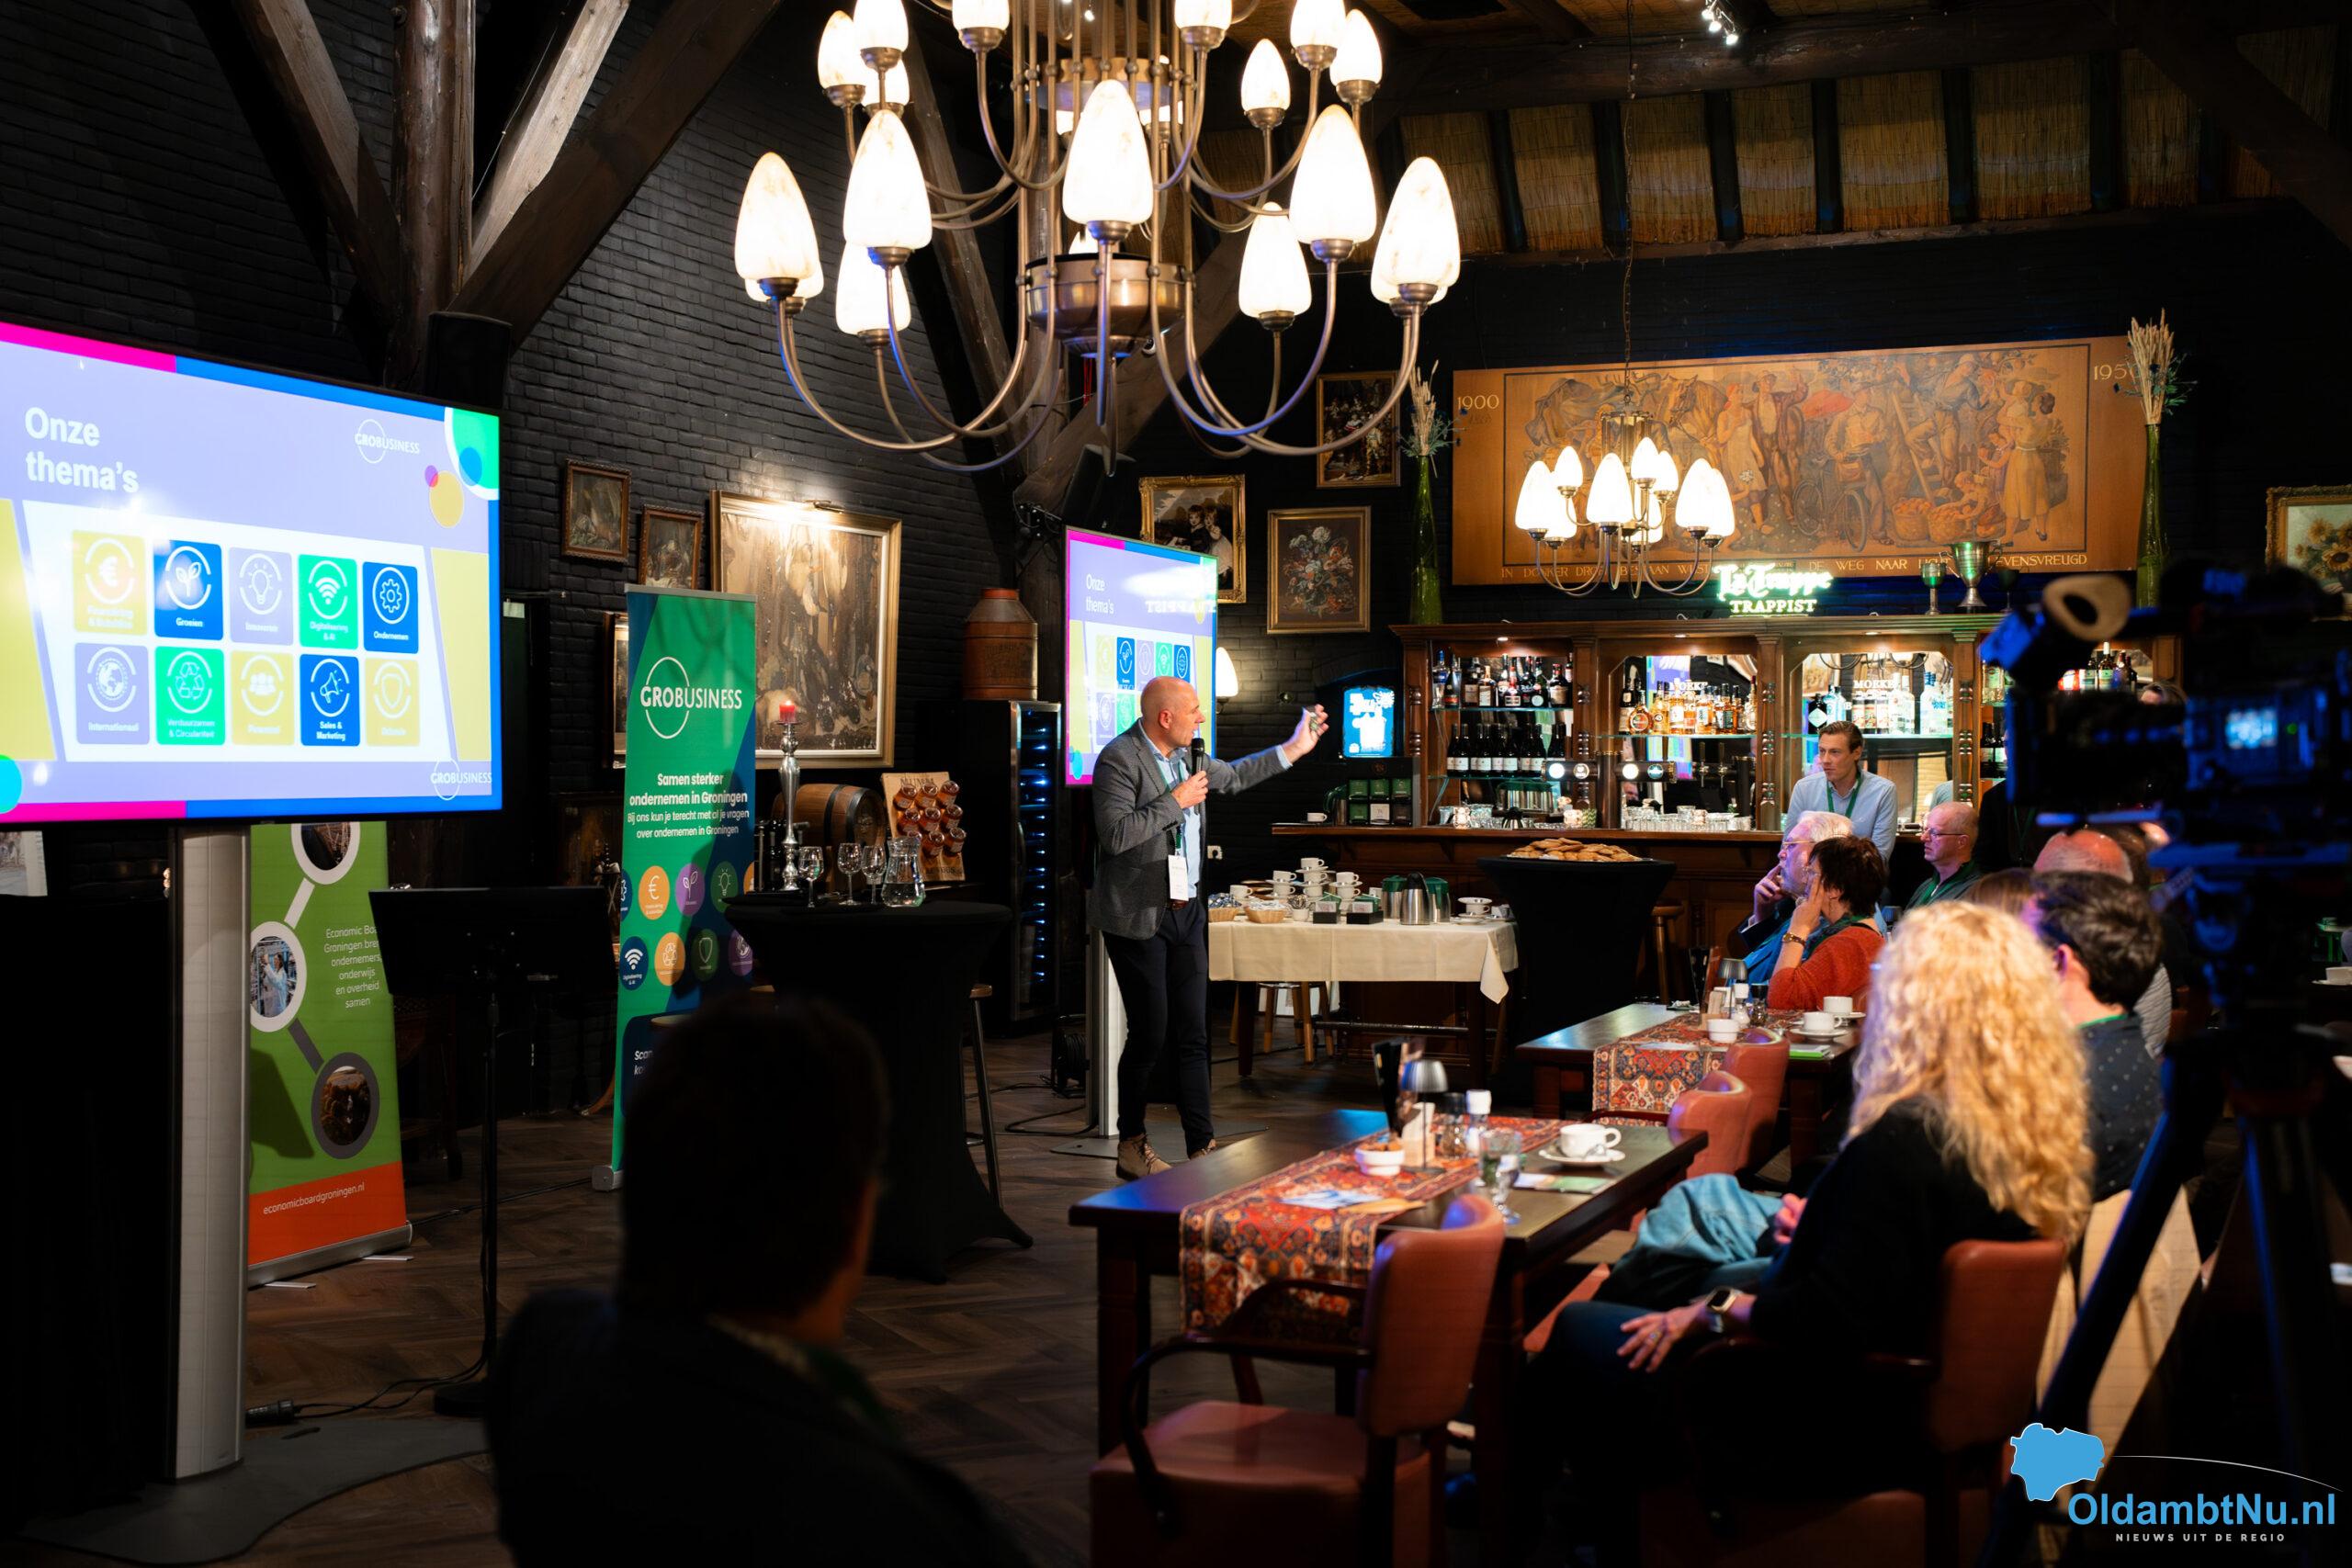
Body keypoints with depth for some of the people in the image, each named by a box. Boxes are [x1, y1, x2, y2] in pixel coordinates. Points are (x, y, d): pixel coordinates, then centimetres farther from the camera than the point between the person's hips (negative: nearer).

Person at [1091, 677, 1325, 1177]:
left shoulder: (1183, 756, 10)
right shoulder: (1119, 760, -15)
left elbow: (1232, 776, 29)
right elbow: (1115, 834, -25)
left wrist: (1294, 748, 29)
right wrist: (1175, 802, -19)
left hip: (1186, 910, 8)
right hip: (1139, 917, -8)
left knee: (1193, 1034, 6)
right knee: (1150, 1035, -2)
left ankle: (1202, 1147, 9)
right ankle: (1131, 1146, 15)